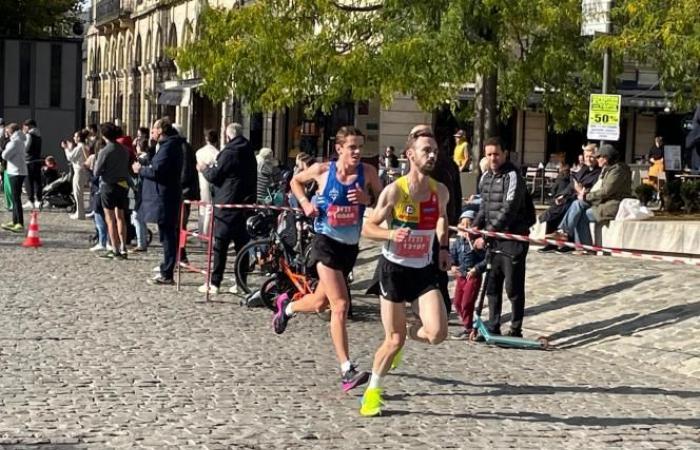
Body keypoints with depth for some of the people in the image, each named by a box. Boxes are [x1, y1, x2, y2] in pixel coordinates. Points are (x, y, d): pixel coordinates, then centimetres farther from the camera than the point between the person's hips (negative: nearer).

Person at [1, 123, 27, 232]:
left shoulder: (15, 141, -14)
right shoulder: (19, 140, 17)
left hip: (17, 172, -10)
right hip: (15, 171, 10)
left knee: (16, 198, -12)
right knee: (15, 198, 17)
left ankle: (20, 224, -16)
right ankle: (15, 222, 26)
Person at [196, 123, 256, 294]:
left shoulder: (229, 153, -13)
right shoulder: (249, 153, 11)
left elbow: (214, 176, -11)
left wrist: (204, 168, 9)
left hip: (227, 205, -7)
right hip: (246, 203, 7)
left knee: (220, 244, -4)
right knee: (242, 243, 10)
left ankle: (215, 283, -4)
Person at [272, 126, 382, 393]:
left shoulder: (368, 172, -4)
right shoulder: (322, 170, -7)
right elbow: (296, 181, 12)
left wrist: (367, 198, -18)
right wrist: (305, 203, -4)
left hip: (350, 246, 4)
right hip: (326, 243, -4)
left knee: (321, 303, 19)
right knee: (340, 305, -15)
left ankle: (287, 307, 53)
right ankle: (347, 371, -15)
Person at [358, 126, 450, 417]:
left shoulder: (440, 191, -2)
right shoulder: (395, 191, -15)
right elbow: (367, 229, -10)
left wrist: (443, 248, 7)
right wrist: (392, 234, -29)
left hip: (424, 270, 3)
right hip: (394, 269, -3)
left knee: (437, 333, -15)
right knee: (394, 340, 2)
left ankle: (410, 333, 22)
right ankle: (372, 391, 25)